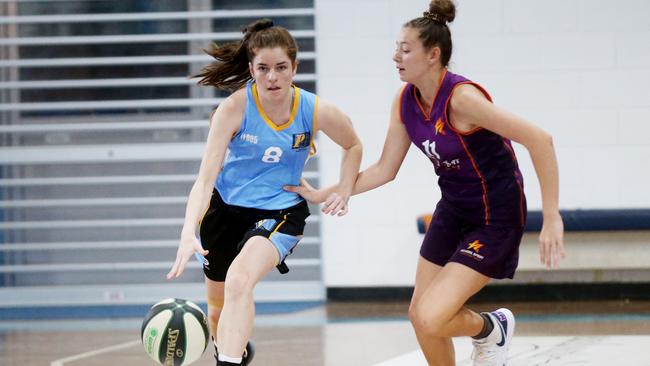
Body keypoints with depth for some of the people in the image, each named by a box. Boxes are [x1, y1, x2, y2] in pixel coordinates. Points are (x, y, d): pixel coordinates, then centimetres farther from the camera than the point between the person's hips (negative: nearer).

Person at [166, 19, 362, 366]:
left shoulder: (317, 112, -16)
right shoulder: (234, 108, -21)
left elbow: (352, 145, 8)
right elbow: (205, 178, -27)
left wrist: (343, 192, -6)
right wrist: (188, 234, -42)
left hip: (279, 211, -1)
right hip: (225, 208, 2)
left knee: (239, 282, -31)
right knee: (218, 310, 17)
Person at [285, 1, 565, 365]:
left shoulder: (461, 97, -27)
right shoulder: (405, 101, -4)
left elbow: (539, 140, -28)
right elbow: (385, 170, 7)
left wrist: (551, 219, -29)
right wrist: (321, 195, 2)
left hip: (495, 219, -8)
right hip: (453, 211, 8)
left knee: (431, 320, -17)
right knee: (419, 314, 12)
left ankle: (492, 329, 14)